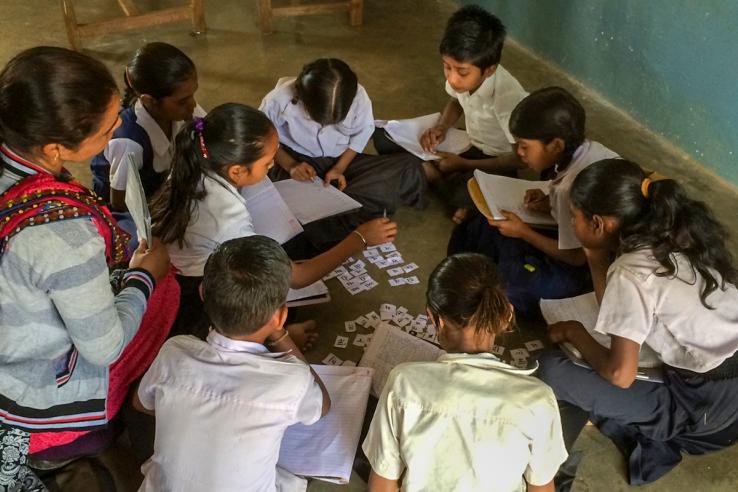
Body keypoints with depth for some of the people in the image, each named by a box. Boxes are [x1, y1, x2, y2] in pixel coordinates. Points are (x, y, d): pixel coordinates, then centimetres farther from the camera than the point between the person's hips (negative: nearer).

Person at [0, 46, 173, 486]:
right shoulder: (66, 234, -37)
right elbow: (105, 348, -22)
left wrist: (124, 256, 2)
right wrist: (146, 274, -8)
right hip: (41, 398, -6)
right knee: (172, 290, 7)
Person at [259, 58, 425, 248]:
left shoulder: (359, 99, -23)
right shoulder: (279, 101, -25)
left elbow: (360, 137, -4)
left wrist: (339, 168, -17)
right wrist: (291, 166, -22)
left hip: (342, 161, 2)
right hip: (297, 160, -1)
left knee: (411, 170, -19)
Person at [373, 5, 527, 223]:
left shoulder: (508, 97, -32)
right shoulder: (461, 72, -16)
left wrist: (463, 164, -22)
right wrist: (441, 127, -12)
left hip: (496, 161, -6)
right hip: (468, 144, 6)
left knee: (461, 194, -39)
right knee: (384, 138, -6)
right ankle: (450, 179, -10)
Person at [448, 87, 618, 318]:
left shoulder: (571, 188, -31)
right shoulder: (591, 149, -7)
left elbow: (577, 257, -20)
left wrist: (524, 232, -13)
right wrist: (550, 204, -3)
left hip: (589, 269, -9)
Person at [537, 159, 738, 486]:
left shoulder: (631, 273, -23)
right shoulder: (671, 235, 1)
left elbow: (620, 374, -22)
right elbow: (619, 312, 9)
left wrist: (575, 333, -6)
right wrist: (596, 258, -2)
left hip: (708, 404, -9)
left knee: (552, 369, -14)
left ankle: (645, 432, 5)